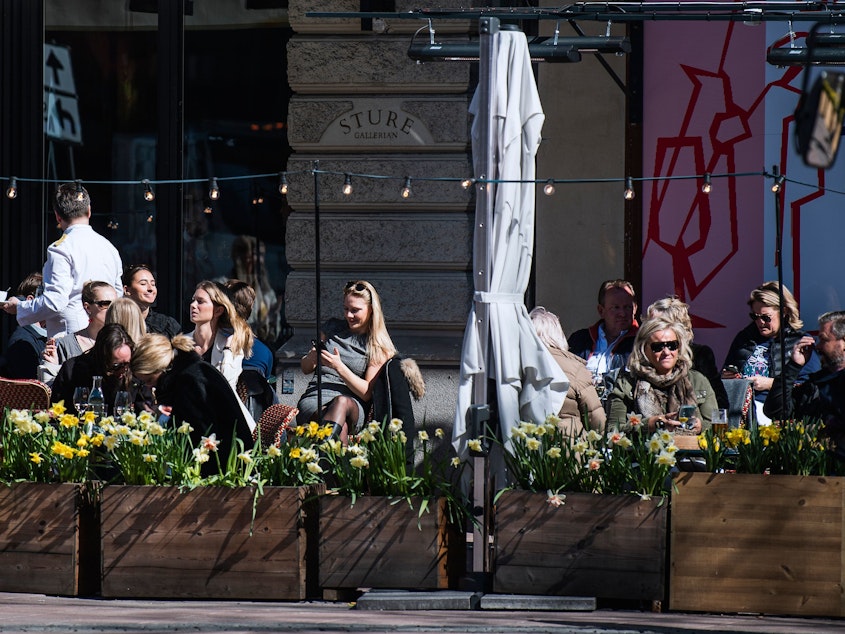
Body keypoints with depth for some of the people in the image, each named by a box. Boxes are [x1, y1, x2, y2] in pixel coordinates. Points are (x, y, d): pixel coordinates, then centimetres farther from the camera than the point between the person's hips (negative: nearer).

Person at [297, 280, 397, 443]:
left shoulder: (380, 348, 10)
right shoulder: (332, 328, 22)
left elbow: (367, 393, 1)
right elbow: (306, 369, 29)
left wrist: (339, 367, -12)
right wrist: (312, 357, 3)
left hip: (352, 405, -3)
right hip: (314, 399, 3)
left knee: (342, 402, -43)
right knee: (340, 428, -36)